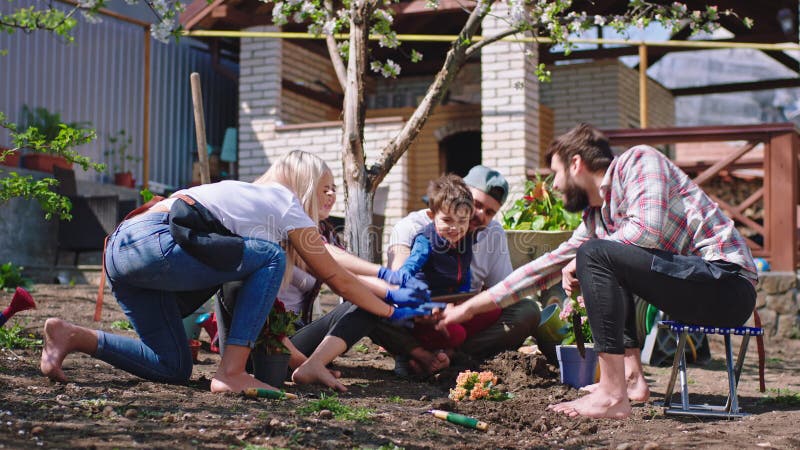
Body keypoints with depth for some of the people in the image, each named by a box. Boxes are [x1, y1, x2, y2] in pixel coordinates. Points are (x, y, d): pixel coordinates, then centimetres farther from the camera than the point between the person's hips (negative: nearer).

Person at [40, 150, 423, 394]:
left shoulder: (246, 192, 29)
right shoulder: (287, 206, 7)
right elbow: (338, 279, 12)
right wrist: (392, 311, 24)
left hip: (119, 248, 9)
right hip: (153, 244, -9)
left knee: (175, 369, 13)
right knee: (271, 257, -2)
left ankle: (70, 336, 4)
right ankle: (231, 373, -6)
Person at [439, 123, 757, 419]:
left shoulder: (638, 160, -6)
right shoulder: (595, 219, 16)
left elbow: (647, 230, -22)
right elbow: (549, 264, 21)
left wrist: (580, 261, -8)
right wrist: (473, 306, 22)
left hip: (726, 279, -9)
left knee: (596, 254, -21)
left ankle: (612, 395, -23)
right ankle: (631, 377, 10)